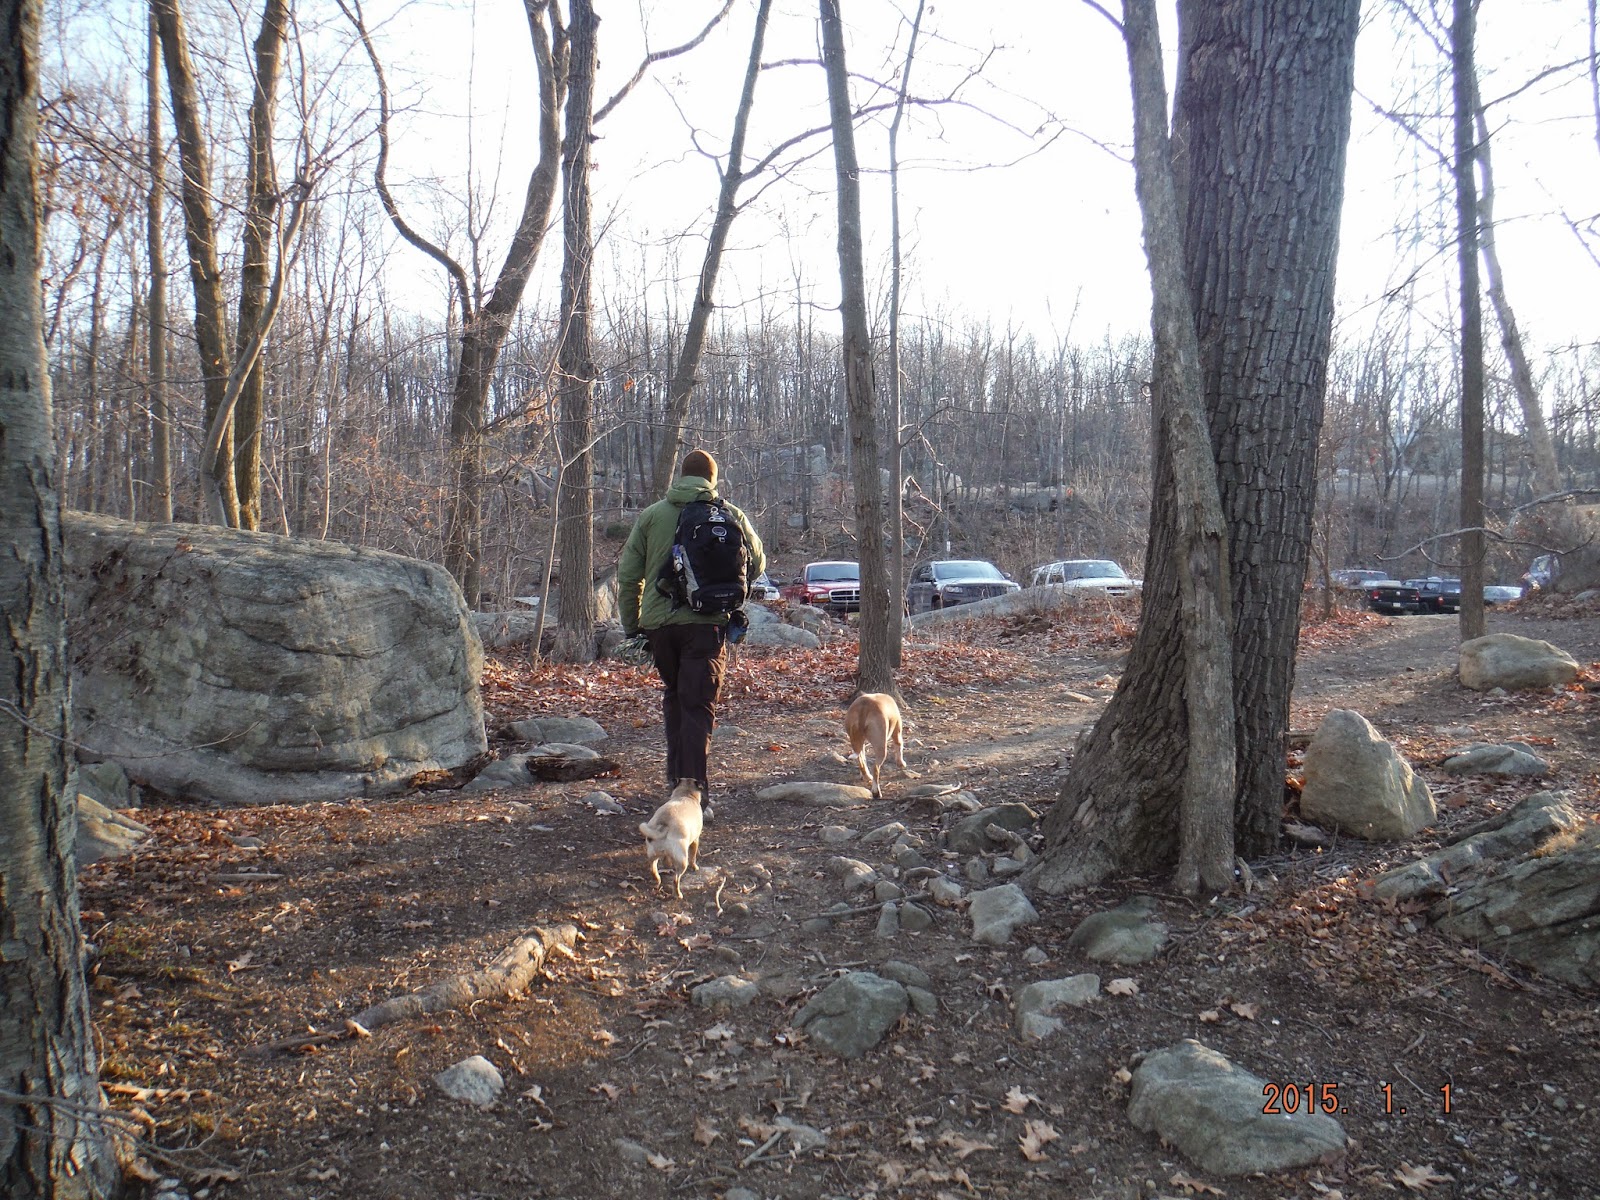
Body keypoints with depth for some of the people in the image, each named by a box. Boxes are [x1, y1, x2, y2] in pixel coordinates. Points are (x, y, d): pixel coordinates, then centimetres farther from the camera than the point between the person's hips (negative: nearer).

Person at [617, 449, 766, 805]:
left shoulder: (651, 515, 7)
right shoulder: (730, 515, 3)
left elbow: (628, 574, 7)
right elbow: (757, 565, 11)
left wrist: (630, 624, 16)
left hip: (659, 622, 2)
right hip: (706, 622, -2)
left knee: (673, 696, 21)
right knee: (699, 705, -1)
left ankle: (676, 773, 26)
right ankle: (694, 783, -9)